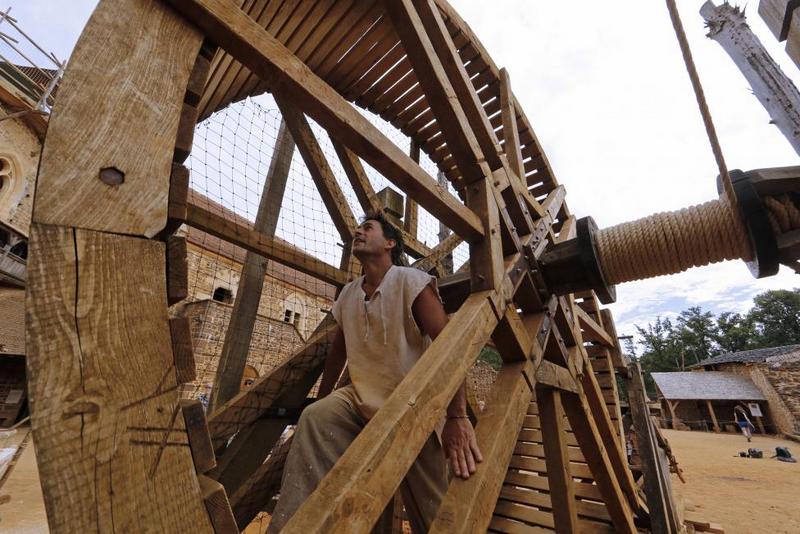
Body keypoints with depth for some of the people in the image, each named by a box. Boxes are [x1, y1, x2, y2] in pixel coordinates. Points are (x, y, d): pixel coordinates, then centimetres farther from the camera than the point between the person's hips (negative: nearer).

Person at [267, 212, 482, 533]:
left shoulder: (411, 282, -15)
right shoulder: (347, 295, 6)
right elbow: (337, 352, 16)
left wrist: (456, 417, -33)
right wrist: (321, 400, 20)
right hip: (361, 400, 5)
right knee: (315, 418, -22)